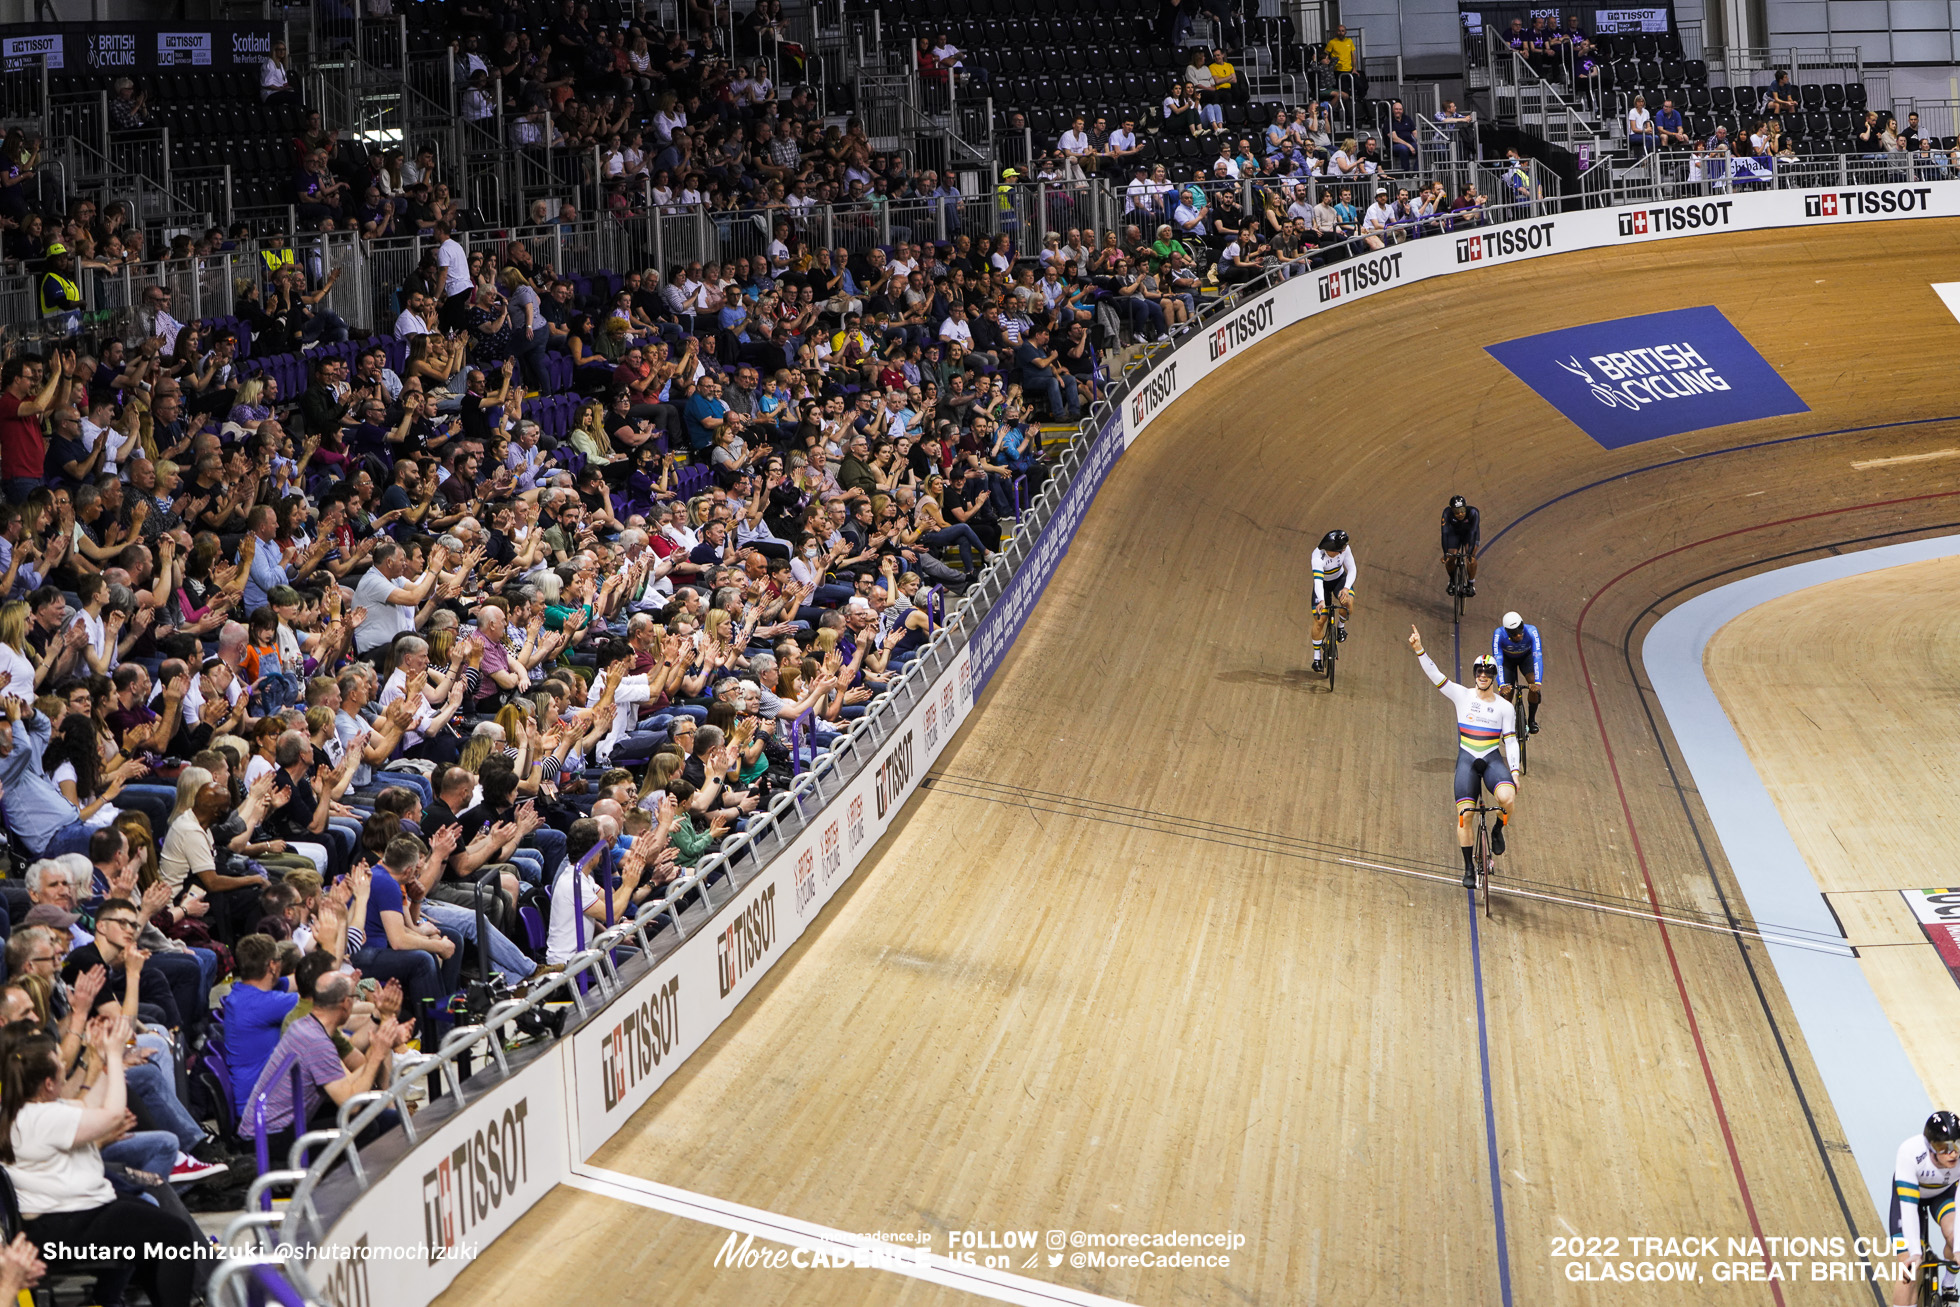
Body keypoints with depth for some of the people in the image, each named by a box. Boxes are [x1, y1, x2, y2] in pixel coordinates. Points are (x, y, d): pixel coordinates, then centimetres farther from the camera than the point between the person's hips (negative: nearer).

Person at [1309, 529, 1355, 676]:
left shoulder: (1345, 550, -25)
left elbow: (1352, 570, -25)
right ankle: (1316, 657, 7)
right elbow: (1318, 580, -47)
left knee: (1348, 602, -30)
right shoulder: (1318, 556, -36)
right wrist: (1321, 601, -61)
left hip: (1339, 579, 2)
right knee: (1319, 620, -7)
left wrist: (1346, 588, -43)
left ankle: (1341, 626, 3)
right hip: (1323, 583, -2)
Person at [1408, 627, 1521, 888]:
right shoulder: (1462, 696, 1)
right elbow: (1435, 675, -7)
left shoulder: (1505, 707, 2)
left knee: (1507, 798, -29)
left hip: (1493, 759, 0)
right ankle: (1469, 868, 7)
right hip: (1467, 760, 0)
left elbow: (1510, 741, 2)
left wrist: (1515, 771, -7)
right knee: (1464, 814, -7)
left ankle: (1497, 830, 5)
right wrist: (1419, 650, -19)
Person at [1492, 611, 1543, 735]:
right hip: (1507, 658, 0)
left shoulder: (1531, 631, -38)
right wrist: (1502, 685, -52)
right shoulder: (1499, 634, -38)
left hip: (1526, 656, 0)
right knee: (1507, 694, -11)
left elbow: (1538, 657, -43)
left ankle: (1531, 719, -5)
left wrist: (1537, 682, -54)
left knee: (1534, 686, -25)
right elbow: (1497, 661, -41)